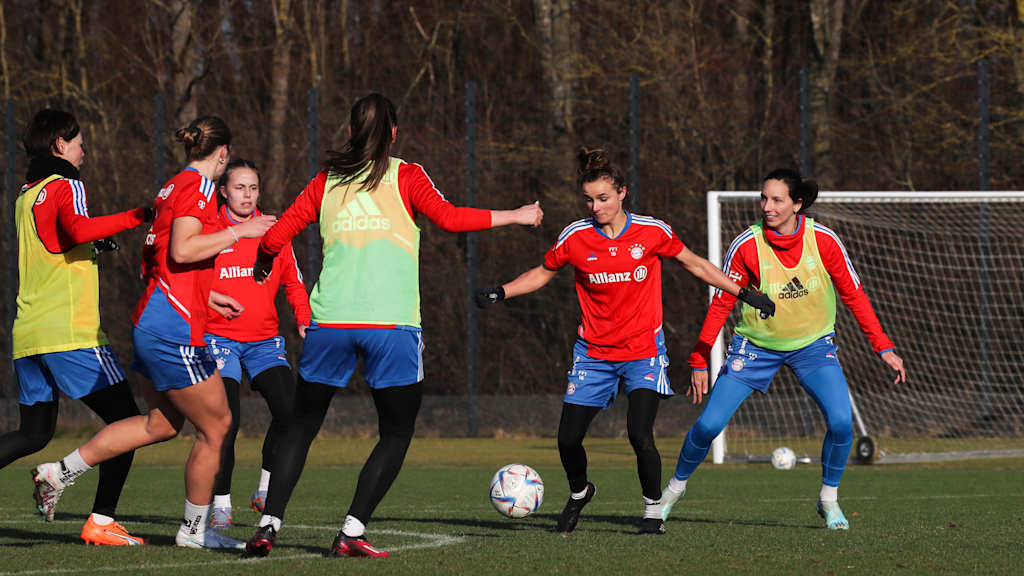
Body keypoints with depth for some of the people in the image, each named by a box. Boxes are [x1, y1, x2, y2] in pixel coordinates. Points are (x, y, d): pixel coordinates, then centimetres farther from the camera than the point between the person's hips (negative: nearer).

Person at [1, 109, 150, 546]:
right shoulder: (65, 186, -4)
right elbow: (79, 229, -24)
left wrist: (96, 245, 31)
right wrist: (139, 217, -22)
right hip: (70, 332, -8)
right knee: (125, 418, -3)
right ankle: (100, 523, -12)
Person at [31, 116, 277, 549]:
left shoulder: (174, 187, 17)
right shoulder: (197, 186, -11)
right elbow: (182, 250, -23)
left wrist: (206, 296, 27)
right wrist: (238, 232, -16)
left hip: (152, 321, 10)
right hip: (175, 328, -10)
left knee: (162, 424, 16)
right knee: (216, 425, 1)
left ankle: (60, 473, 17)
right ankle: (194, 529, 11)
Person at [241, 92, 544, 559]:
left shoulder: (326, 182, 14)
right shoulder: (405, 176, 5)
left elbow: (274, 237, 12)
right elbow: (448, 218, -8)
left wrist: (262, 265, 34)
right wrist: (515, 217, 1)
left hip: (329, 322, 3)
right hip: (391, 325, -3)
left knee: (302, 427, 13)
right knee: (396, 433, 8)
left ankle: (268, 525, 0)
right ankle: (352, 532, -6)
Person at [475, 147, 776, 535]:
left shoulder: (652, 232, -7)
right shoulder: (575, 237, -5)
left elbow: (695, 264, 7)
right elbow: (542, 273, 12)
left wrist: (744, 294, 6)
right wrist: (500, 294, -3)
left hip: (643, 350, -2)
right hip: (594, 352, 2)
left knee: (640, 435, -19)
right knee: (568, 440, -2)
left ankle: (653, 510, 3)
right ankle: (578, 493, 31)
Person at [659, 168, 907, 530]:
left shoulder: (823, 240, -15)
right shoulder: (746, 246, -17)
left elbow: (853, 296, -5)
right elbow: (721, 303, -7)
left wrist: (884, 348, -7)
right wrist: (699, 361, -8)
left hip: (812, 345, 0)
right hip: (756, 346, 0)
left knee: (840, 420, -20)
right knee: (709, 424, -8)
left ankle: (829, 500, 3)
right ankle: (675, 487, 20)